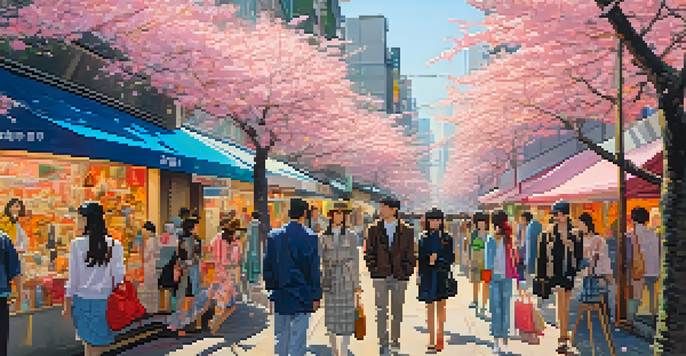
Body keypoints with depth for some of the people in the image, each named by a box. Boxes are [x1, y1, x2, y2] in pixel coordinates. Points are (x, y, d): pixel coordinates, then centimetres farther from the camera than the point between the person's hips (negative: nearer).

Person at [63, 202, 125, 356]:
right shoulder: (115, 245, -4)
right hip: (104, 302, 0)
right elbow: (119, 277, -1)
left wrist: (68, 304, 8)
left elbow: (73, 278, -1)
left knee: (89, 343, 14)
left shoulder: (77, 244, -5)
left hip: (82, 301, 0)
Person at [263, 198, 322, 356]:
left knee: (280, 338, 15)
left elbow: (267, 266, 6)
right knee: (298, 338, 2)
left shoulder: (274, 235, 1)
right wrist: (316, 296, -1)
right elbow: (315, 270, -8)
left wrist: (271, 289, 15)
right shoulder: (310, 237, -10)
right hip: (302, 296, -4)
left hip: (280, 296, 4)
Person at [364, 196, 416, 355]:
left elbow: (410, 256, 5)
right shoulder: (374, 230, 4)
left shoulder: (407, 232, 1)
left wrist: (407, 273, -5)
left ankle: (395, 340, 21)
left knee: (397, 311, 8)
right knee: (381, 311, -4)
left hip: (399, 278, 0)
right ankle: (383, 343, 2)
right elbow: (369, 253, 7)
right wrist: (373, 270, -5)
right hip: (380, 278, 0)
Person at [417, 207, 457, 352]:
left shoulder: (447, 238, 3)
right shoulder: (424, 238, 6)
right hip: (428, 275, 1)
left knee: (441, 307, 4)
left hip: (442, 275, 0)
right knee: (430, 309, 3)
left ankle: (440, 338, 13)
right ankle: (431, 340, 7)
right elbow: (421, 259, 7)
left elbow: (451, 258, 1)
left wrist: (437, 259, -13)